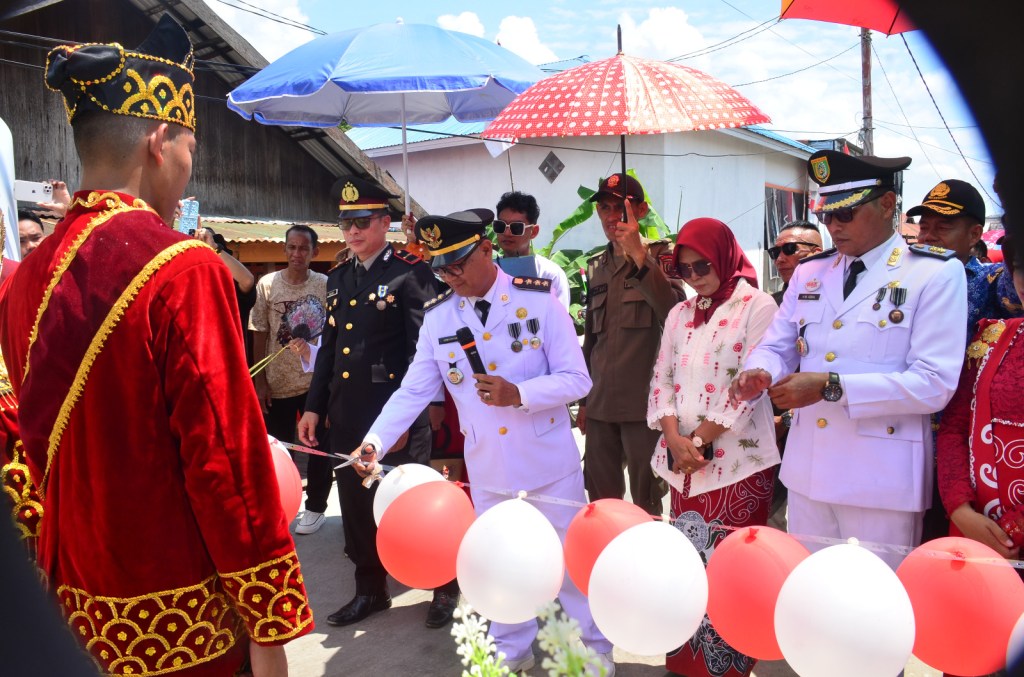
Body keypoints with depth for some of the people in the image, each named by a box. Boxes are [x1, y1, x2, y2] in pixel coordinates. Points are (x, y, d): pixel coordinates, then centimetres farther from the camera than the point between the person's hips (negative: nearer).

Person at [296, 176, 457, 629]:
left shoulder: (411, 273, -8)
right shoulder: (338, 278, 14)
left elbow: (422, 350, -14)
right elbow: (329, 347, 17)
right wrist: (314, 407, 12)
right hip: (347, 416, 6)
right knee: (357, 505, 13)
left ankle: (446, 587, 24)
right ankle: (370, 590, 31)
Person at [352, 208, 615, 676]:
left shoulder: (539, 299, -11)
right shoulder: (437, 317, -2)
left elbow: (577, 379, -11)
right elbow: (413, 390, 0)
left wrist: (519, 393, -27)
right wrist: (375, 441, -14)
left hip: (551, 463, -3)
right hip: (488, 471, 3)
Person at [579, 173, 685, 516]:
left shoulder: (659, 255, -1)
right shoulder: (596, 268, 14)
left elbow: (674, 313, -19)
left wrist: (637, 254, -24)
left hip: (643, 403, -5)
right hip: (601, 405, 5)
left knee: (646, 504, 2)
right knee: (601, 501, 12)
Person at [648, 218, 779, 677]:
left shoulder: (757, 307, -4)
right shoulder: (680, 314, 13)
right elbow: (662, 379, 9)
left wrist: (699, 441, -10)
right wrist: (674, 438, -8)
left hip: (737, 462, -5)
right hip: (682, 460, 5)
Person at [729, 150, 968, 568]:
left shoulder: (936, 274, -6)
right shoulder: (809, 273, 10)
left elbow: (935, 384, -13)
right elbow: (777, 347, 13)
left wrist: (831, 386, -21)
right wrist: (759, 373, -11)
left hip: (882, 481, -4)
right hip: (808, 472, 5)